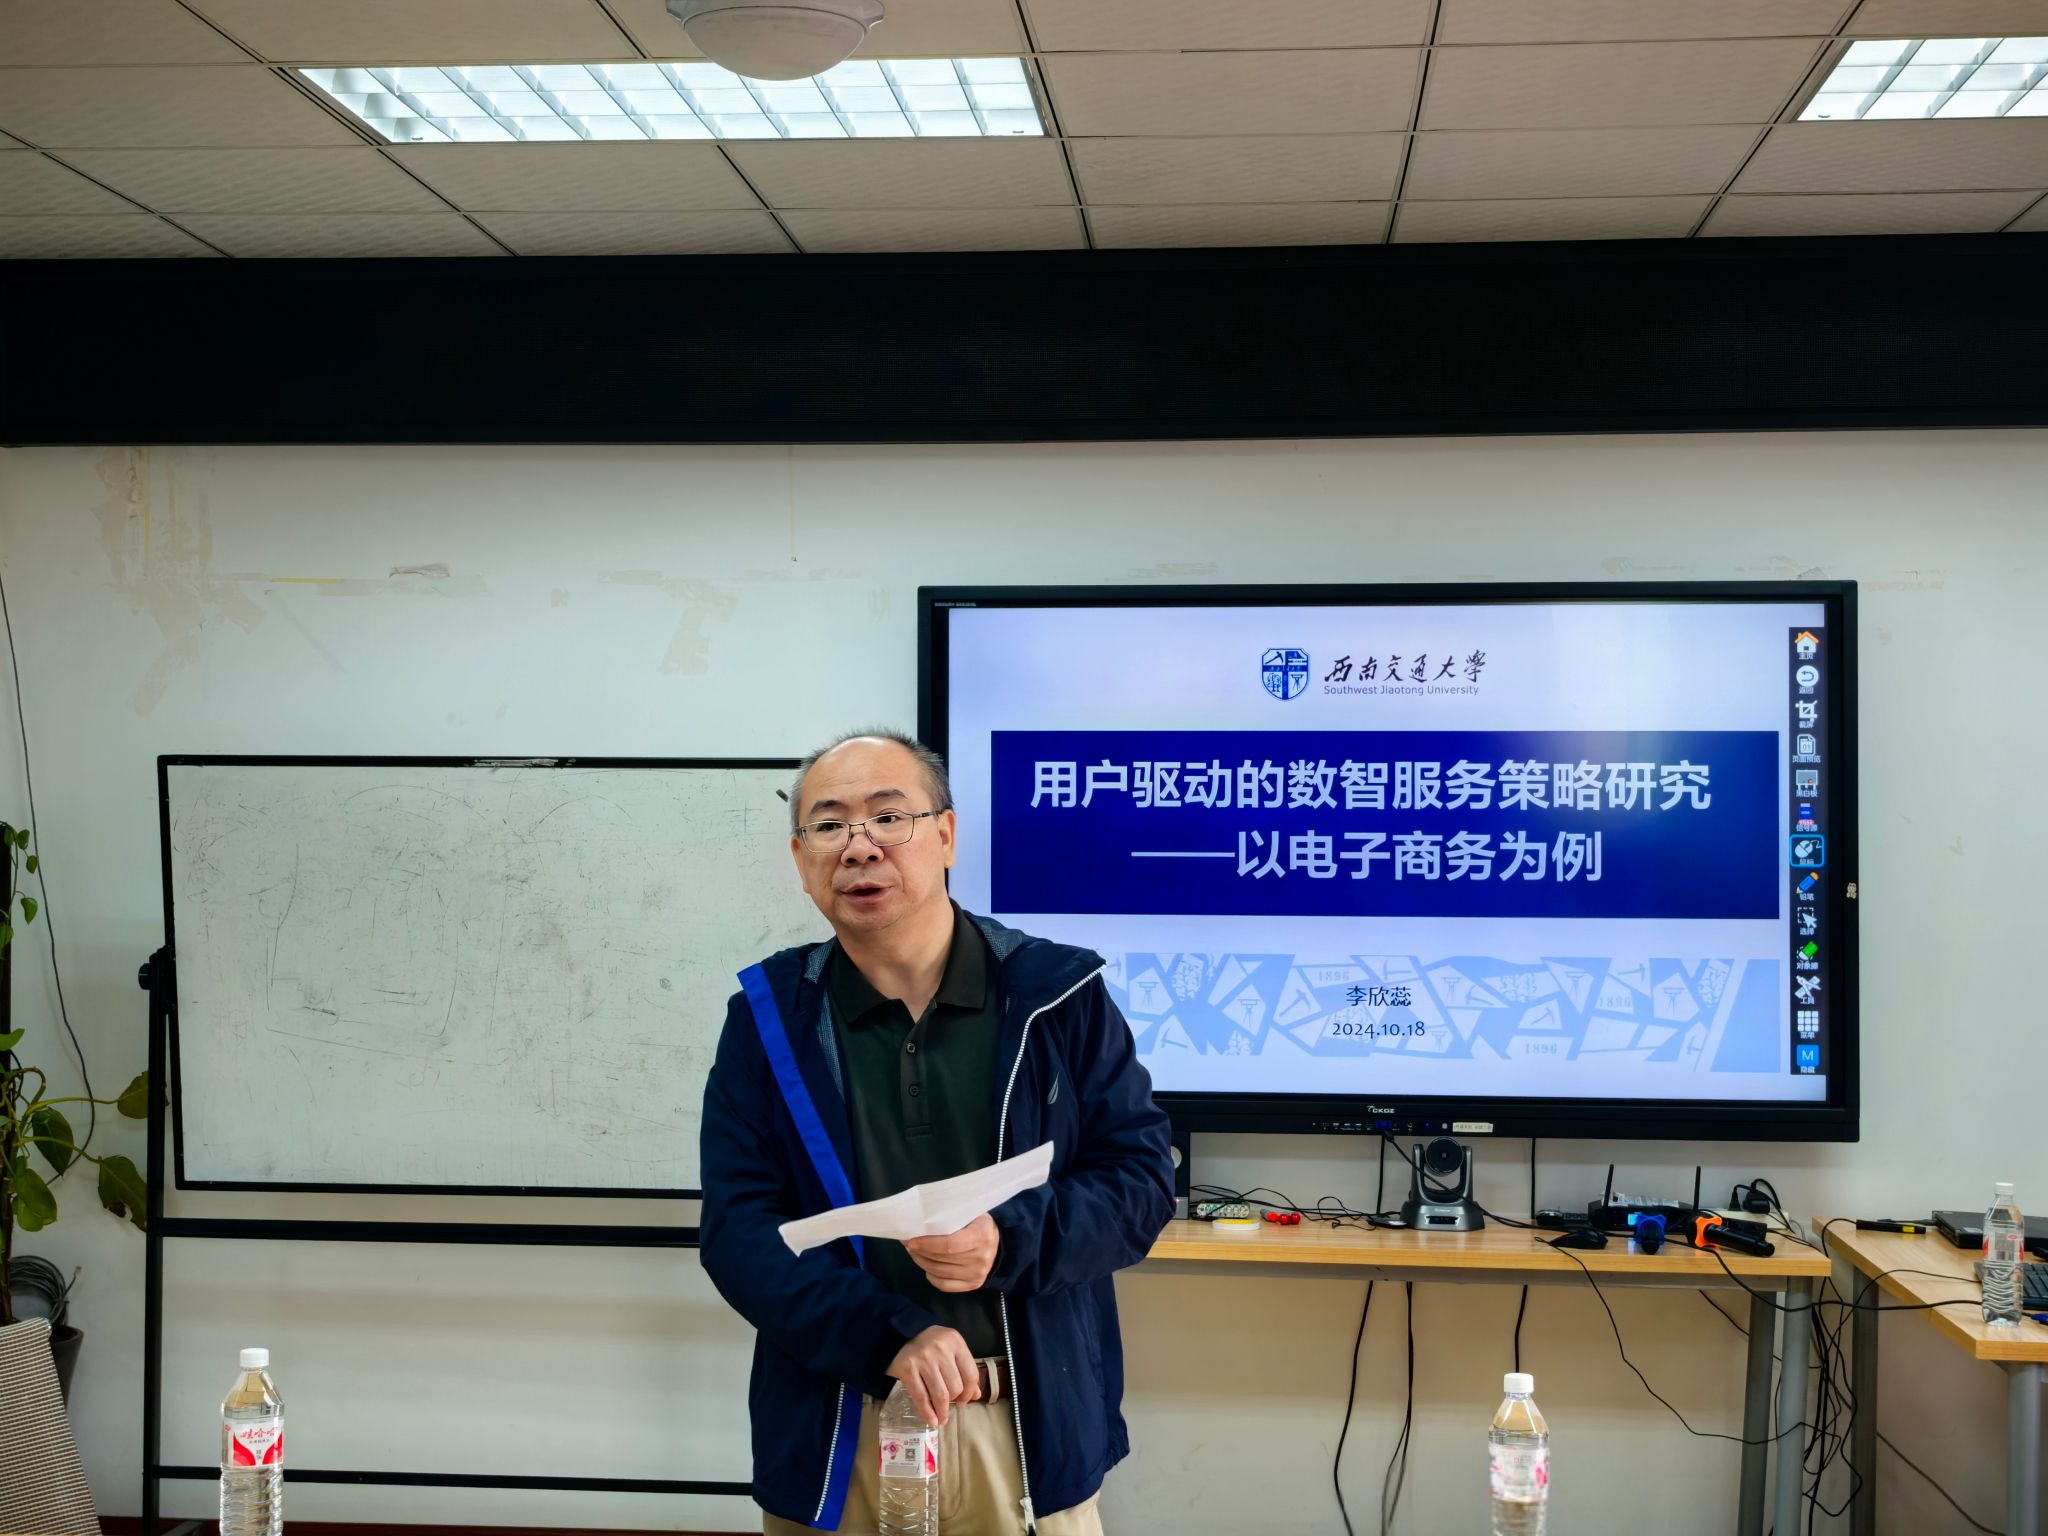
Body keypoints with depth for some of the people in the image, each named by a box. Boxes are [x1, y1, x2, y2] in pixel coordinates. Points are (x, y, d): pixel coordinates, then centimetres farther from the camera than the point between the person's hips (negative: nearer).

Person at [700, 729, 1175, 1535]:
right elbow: (737, 1227, -6)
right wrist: (889, 1336, -21)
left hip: (1029, 1428, 0)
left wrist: (1010, 1241, -21)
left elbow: (1141, 1174, -2)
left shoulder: (1056, 993, -2)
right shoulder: (769, 1017, -1)